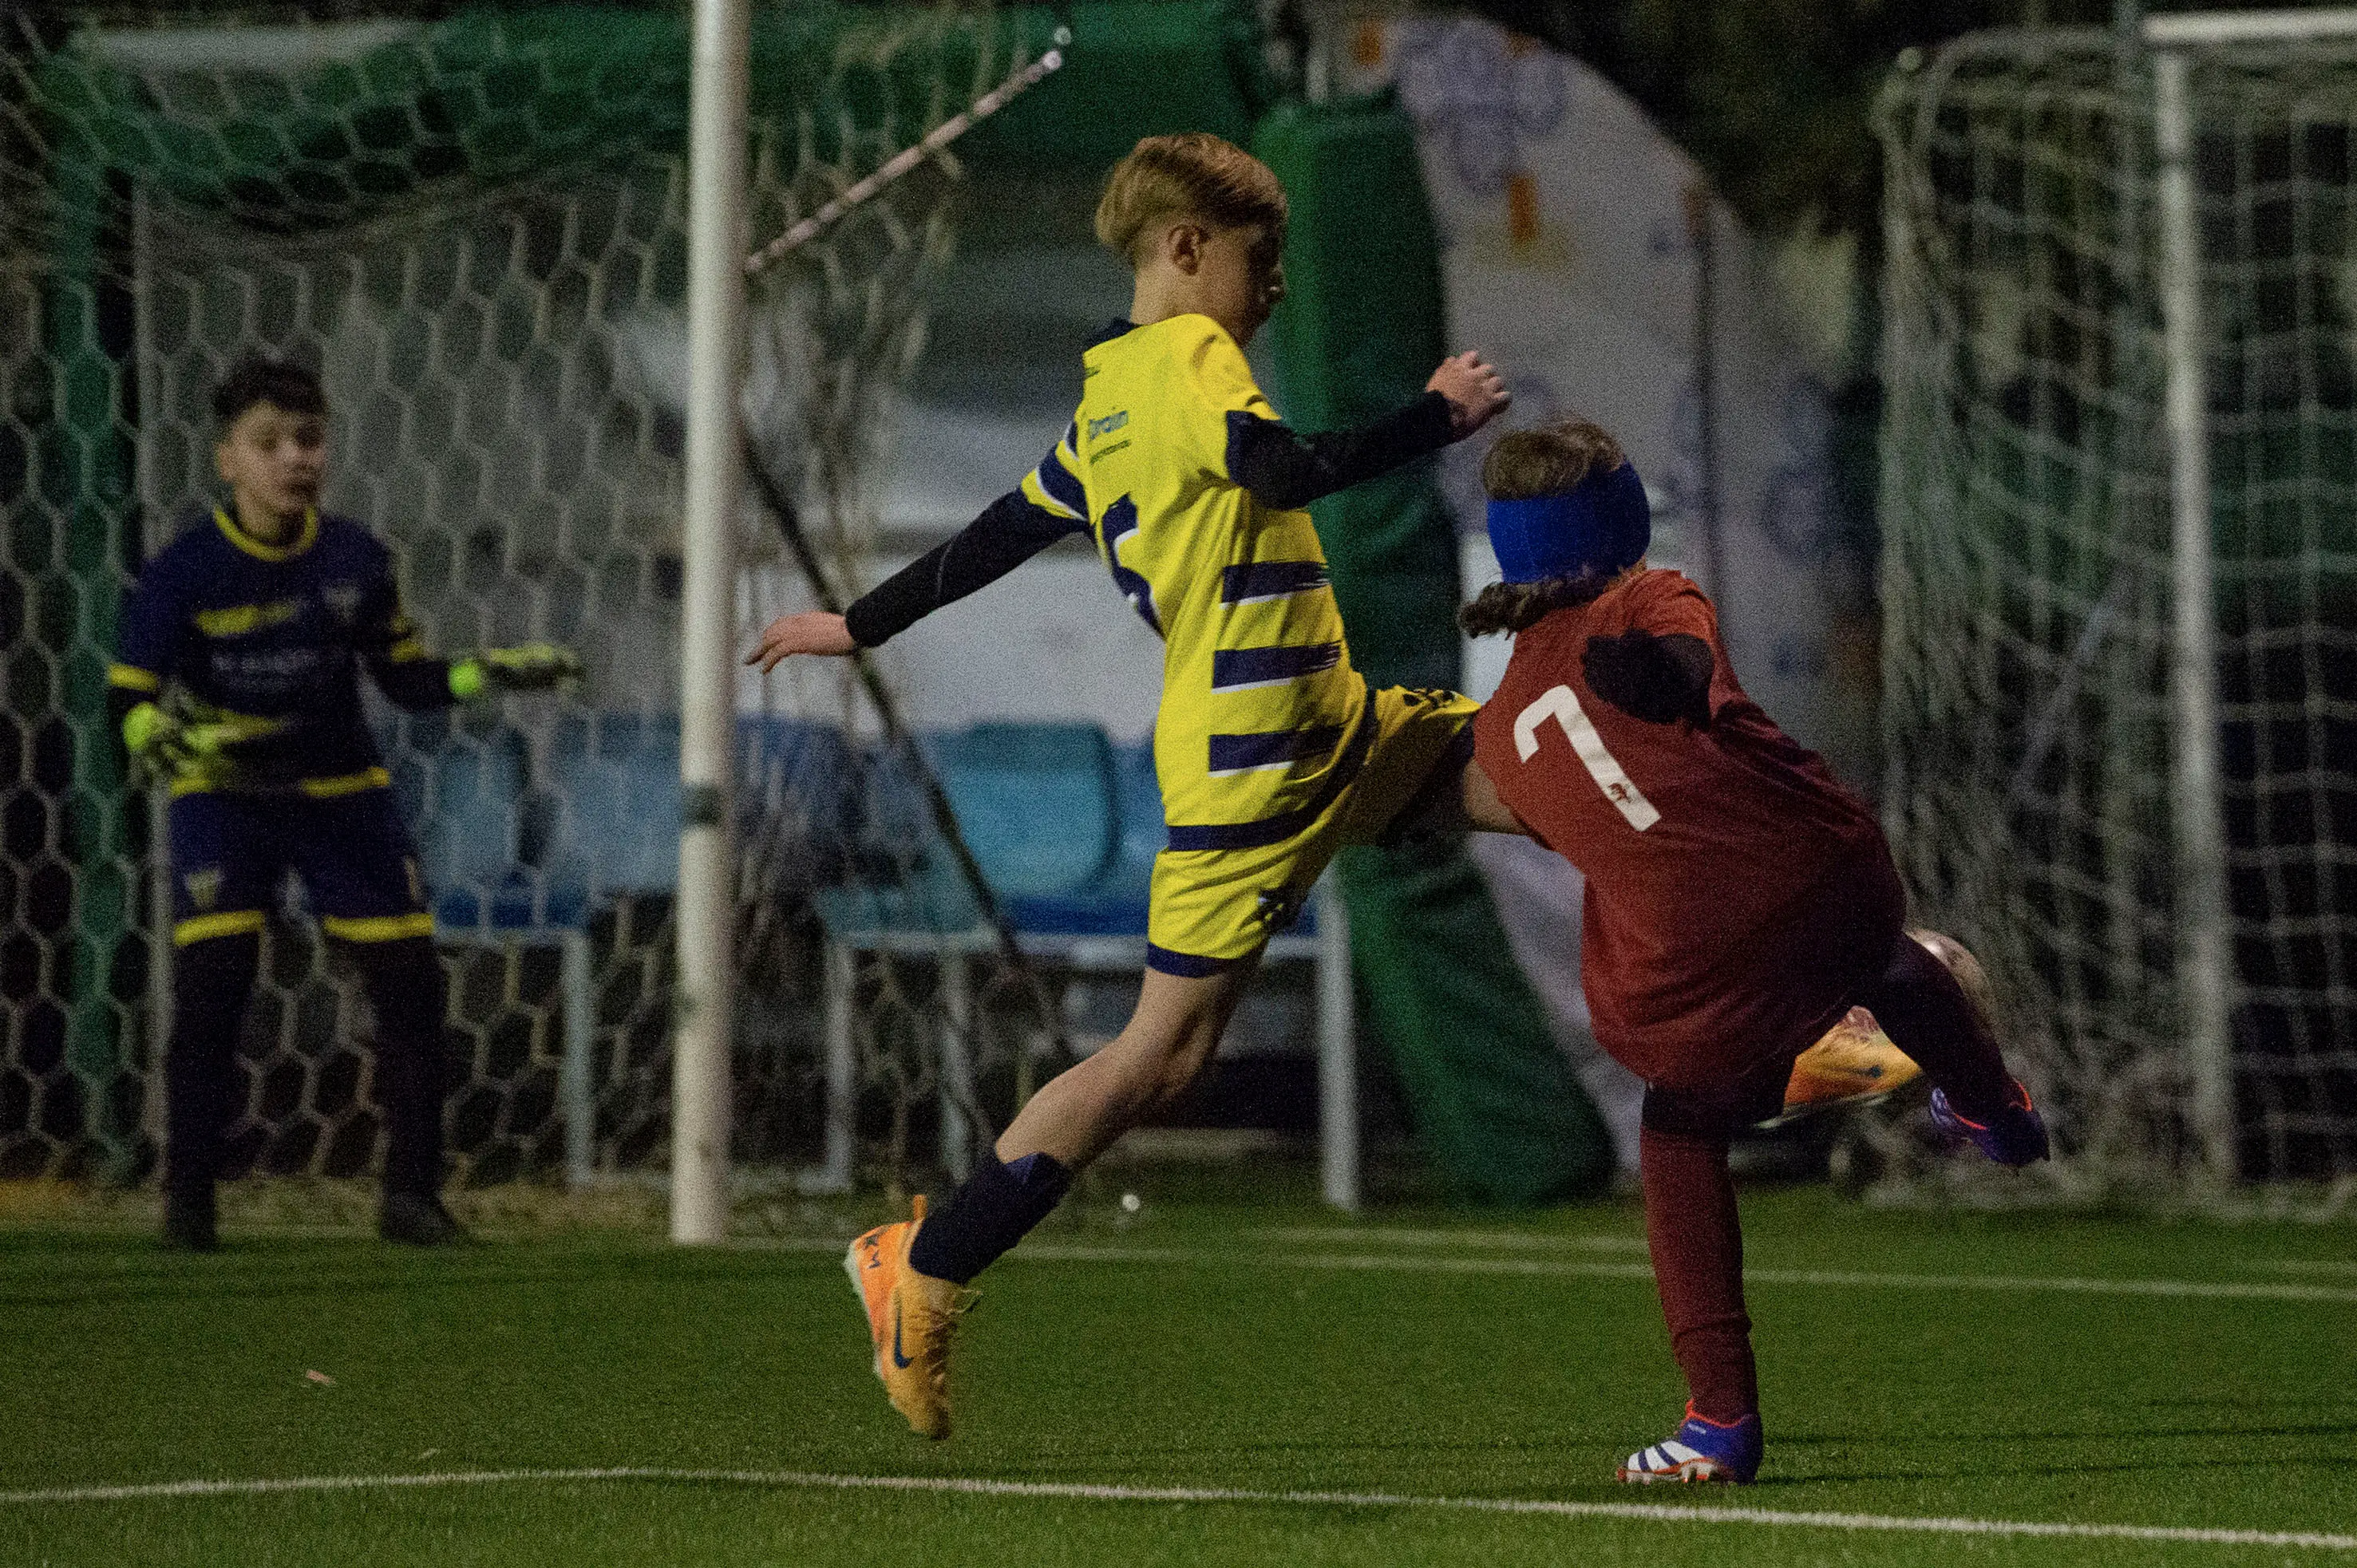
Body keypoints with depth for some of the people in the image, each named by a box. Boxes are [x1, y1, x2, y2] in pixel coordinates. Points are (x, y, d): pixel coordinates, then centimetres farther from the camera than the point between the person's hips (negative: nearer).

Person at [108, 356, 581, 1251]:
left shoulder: (355, 560, -4)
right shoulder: (183, 573, -14)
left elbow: (406, 676, 6)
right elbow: (131, 704, -12)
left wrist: (492, 675, -10)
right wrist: (180, 747, -34)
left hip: (343, 796, 3)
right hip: (223, 799, -3)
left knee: (410, 981, -2)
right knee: (209, 985, -16)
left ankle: (412, 1192, 10)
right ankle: (188, 1201, -4)